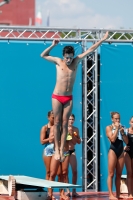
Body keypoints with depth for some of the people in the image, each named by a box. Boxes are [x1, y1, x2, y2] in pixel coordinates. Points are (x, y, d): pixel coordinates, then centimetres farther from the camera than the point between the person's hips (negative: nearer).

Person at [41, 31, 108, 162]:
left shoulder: (76, 62, 4)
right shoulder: (58, 62, 0)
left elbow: (90, 50, 5)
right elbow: (43, 55, 3)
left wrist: (103, 40, 5)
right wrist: (53, 45, -8)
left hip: (68, 98, 2)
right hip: (57, 97, -2)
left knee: (65, 124, 2)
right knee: (57, 123, -1)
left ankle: (62, 150, 4)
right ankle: (57, 149, 2)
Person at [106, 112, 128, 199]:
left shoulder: (121, 127, 14)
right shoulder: (109, 127, -1)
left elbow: (126, 141, 8)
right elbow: (113, 139, -15)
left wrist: (122, 132, -4)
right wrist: (116, 129, -11)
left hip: (121, 152, 6)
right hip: (113, 151, -6)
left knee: (119, 174, 7)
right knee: (111, 174, -7)